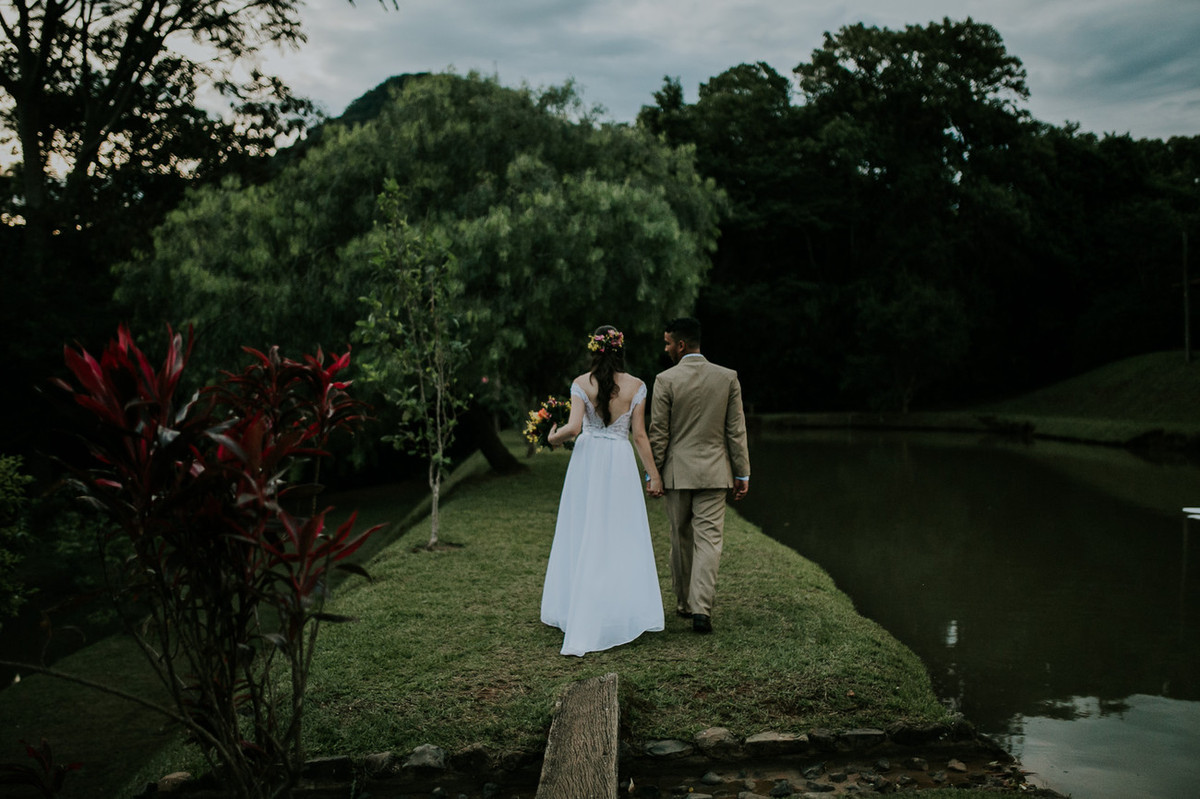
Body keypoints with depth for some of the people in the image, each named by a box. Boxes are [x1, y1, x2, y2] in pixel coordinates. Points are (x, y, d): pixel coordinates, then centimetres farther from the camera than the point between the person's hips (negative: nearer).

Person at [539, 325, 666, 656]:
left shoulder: (581, 384, -4)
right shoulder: (635, 386, -2)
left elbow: (573, 427, -13)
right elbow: (639, 435, -3)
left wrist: (553, 436, 8)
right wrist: (653, 474, 3)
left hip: (587, 461, 1)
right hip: (620, 462, 0)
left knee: (583, 536, 10)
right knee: (623, 537, 7)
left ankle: (577, 613, 18)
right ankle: (625, 612, 11)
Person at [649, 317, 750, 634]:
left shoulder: (665, 380, -8)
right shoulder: (728, 378, -1)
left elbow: (658, 434, -5)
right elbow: (736, 430, 0)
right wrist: (743, 473, 6)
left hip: (677, 473, 0)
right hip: (714, 472, 1)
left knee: (681, 539, 13)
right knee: (708, 539, 0)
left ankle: (684, 603, 25)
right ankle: (701, 608, -10)